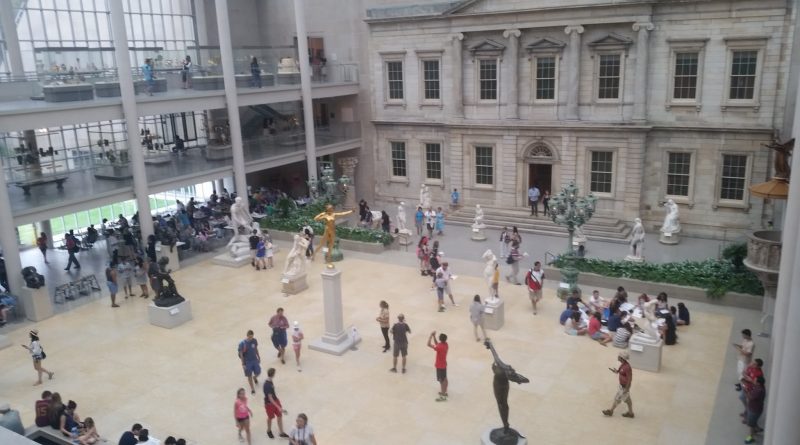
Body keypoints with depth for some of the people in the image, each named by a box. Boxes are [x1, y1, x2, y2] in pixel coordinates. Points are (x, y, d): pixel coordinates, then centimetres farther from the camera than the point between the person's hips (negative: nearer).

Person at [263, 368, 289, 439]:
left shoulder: (270, 381, -5)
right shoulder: (267, 385, -33)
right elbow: (270, 398, -32)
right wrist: (278, 407, -32)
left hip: (275, 400, 7)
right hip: (269, 403, -7)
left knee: (280, 416, 11)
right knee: (270, 418, 16)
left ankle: (281, 432, 25)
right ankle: (269, 431, 43)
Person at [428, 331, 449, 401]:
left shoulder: (440, 347, -31)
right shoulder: (445, 344, -5)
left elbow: (429, 344, -31)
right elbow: (437, 344, 12)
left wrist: (431, 335, -22)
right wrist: (434, 336, 1)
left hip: (440, 366, -9)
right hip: (444, 365, 9)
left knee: (441, 380, 0)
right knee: (444, 379, 22)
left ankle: (443, 396, 8)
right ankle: (444, 392, 39)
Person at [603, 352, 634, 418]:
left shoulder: (627, 367, -31)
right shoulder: (623, 364, -2)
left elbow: (630, 379, -26)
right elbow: (617, 371, 11)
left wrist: (626, 389, -21)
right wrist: (615, 371, -11)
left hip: (624, 386, -9)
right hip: (622, 385, 9)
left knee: (617, 398, 7)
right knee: (627, 399, 20)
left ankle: (610, 411, 23)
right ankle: (630, 413, 33)